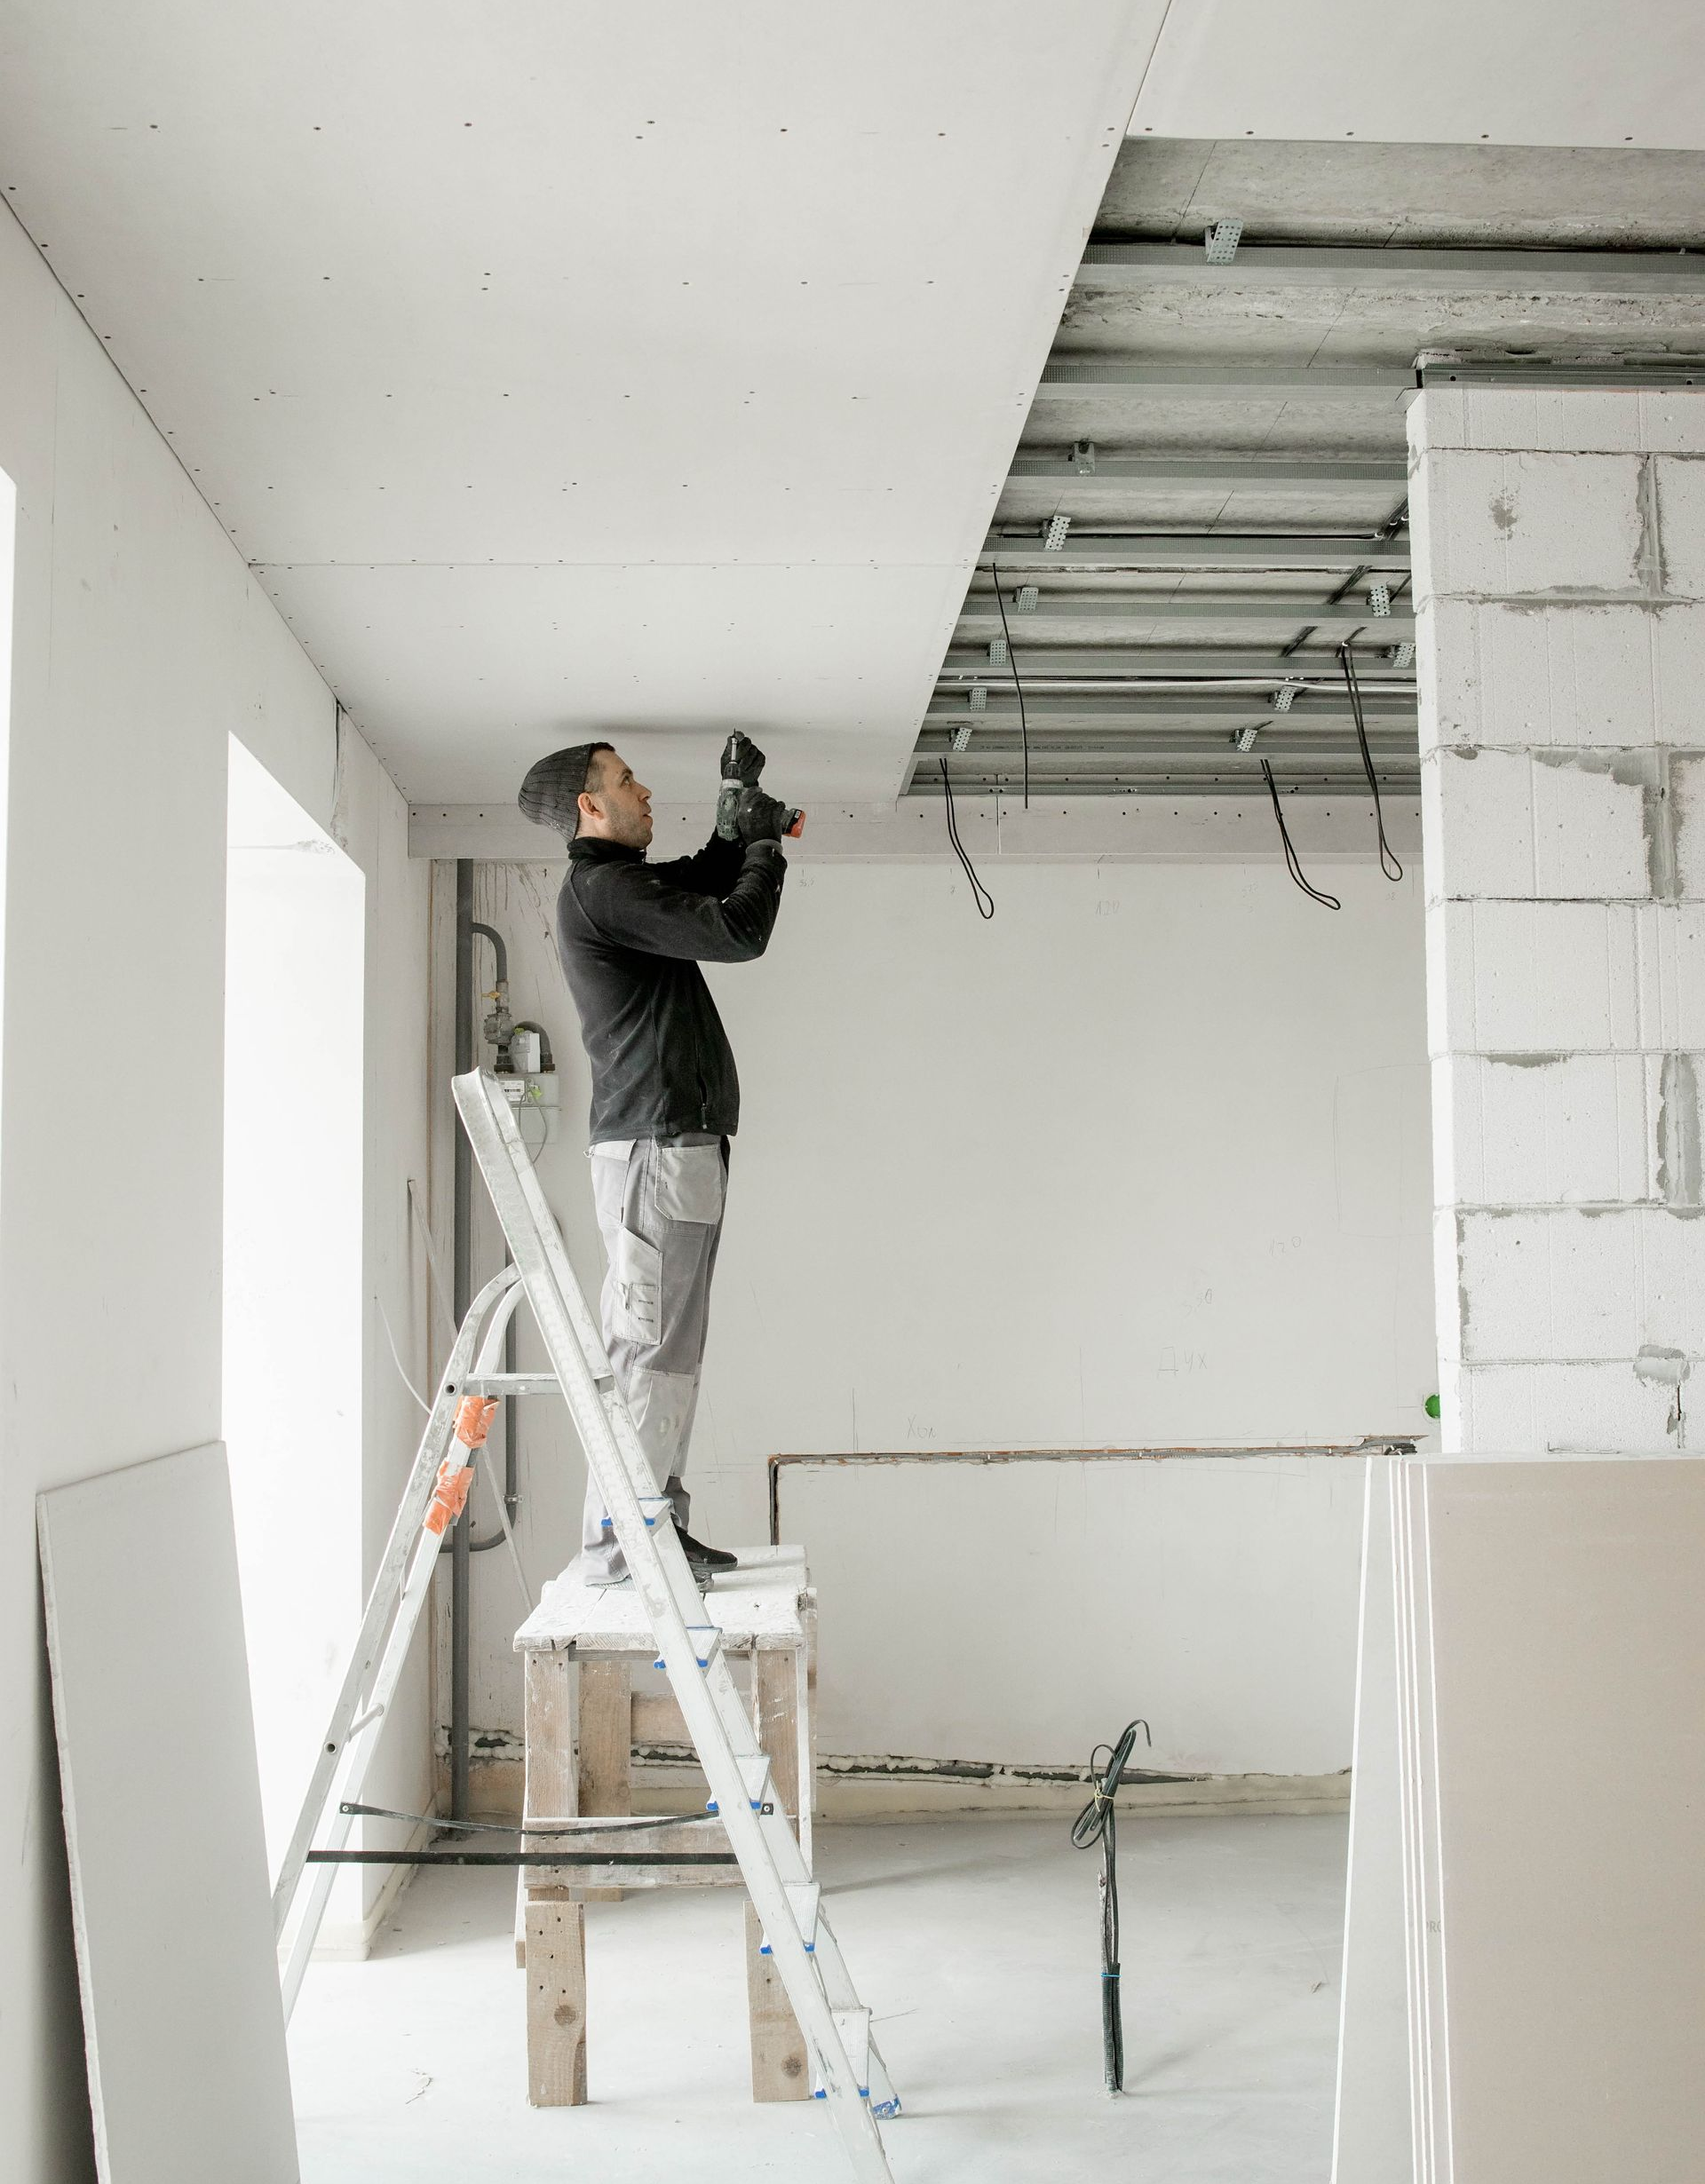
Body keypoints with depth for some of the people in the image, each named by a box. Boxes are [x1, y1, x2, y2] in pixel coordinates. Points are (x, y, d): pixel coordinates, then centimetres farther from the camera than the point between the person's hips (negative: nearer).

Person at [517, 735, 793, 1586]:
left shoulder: (624, 885, 20)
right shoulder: (602, 888, -11)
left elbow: (702, 884, 37)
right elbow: (737, 933, -17)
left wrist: (736, 826, 20)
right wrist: (765, 845, 0)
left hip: (679, 1143, 10)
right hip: (653, 1146, -10)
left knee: (672, 1352, 11)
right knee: (645, 1350, -10)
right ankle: (613, 1544, -6)